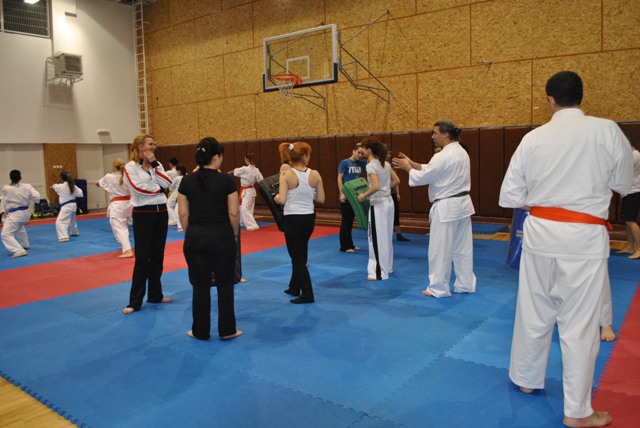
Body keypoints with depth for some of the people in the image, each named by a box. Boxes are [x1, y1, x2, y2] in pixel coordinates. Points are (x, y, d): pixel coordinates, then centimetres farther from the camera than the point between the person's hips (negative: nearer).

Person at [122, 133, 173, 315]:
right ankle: (135, 301, 5)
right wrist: (159, 188, -7)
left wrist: (154, 163, -7)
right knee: (142, 258, -4)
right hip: (143, 214, -6)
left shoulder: (156, 164, 10)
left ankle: (155, 295, 26)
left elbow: (167, 183, -5)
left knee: (157, 256, 13)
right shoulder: (130, 166, -6)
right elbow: (138, 188, -19)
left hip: (161, 212, 6)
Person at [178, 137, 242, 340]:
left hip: (195, 237, 2)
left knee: (200, 285, 12)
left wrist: (191, 234, 13)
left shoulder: (187, 181, -1)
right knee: (225, 284, 11)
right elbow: (234, 213, -8)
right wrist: (234, 233, 9)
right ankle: (227, 330, 19)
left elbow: (183, 214, 1)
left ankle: (201, 331, 22)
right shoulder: (226, 181, -10)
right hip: (221, 236, -2)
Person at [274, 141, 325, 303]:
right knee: (300, 255, 23)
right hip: (309, 218, 5)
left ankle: (307, 294, 10)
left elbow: (282, 200, -18)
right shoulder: (315, 174, -4)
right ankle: (294, 287, 38)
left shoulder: (286, 175, -12)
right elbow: (321, 199, 1)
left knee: (297, 257, 6)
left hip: (293, 219, -4)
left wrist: (276, 198, 4)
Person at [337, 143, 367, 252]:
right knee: (346, 221, -1)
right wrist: (342, 194, -17)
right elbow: (339, 178, -9)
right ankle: (344, 246, 5)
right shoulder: (345, 162, -7)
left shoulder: (361, 163, 8)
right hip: (347, 195, -6)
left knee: (351, 220, 13)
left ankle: (350, 245, 22)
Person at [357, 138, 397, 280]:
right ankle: (387, 266, 30)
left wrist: (363, 196, -14)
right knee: (386, 236, 18)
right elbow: (395, 181, 17)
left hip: (378, 205, -9)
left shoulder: (371, 166, -16)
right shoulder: (386, 164, 8)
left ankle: (380, 272, 5)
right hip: (388, 202, 9)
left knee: (377, 238, -1)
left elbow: (376, 186, -27)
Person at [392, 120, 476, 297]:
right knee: (463, 248, 15)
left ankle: (439, 288, 11)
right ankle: (466, 284, 24)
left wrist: (407, 168, 3)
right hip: (462, 204, 9)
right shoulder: (461, 152, 11)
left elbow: (422, 178, -14)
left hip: (446, 208, -9)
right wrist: (411, 163, 12)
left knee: (440, 250, 2)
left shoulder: (443, 156, -20)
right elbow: (432, 169, 16)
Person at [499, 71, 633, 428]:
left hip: (541, 231, 3)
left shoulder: (533, 138, -1)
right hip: (583, 236, -3)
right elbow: (625, 185, 8)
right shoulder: (608, 131, -6)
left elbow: (510, 197, 2)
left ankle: (527, 379, 36)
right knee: (579, 324, 5)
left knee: (534, 312, 17)